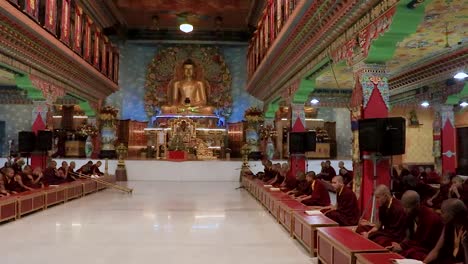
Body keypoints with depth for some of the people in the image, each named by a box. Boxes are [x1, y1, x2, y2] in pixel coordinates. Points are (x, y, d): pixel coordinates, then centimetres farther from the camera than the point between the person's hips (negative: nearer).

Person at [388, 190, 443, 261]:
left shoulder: (431, 218, -20)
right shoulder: (412, 215, 1)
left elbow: (425, 244, -18)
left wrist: (402, 247, -19)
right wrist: (400, 245, -11)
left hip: (430, 253, -7)